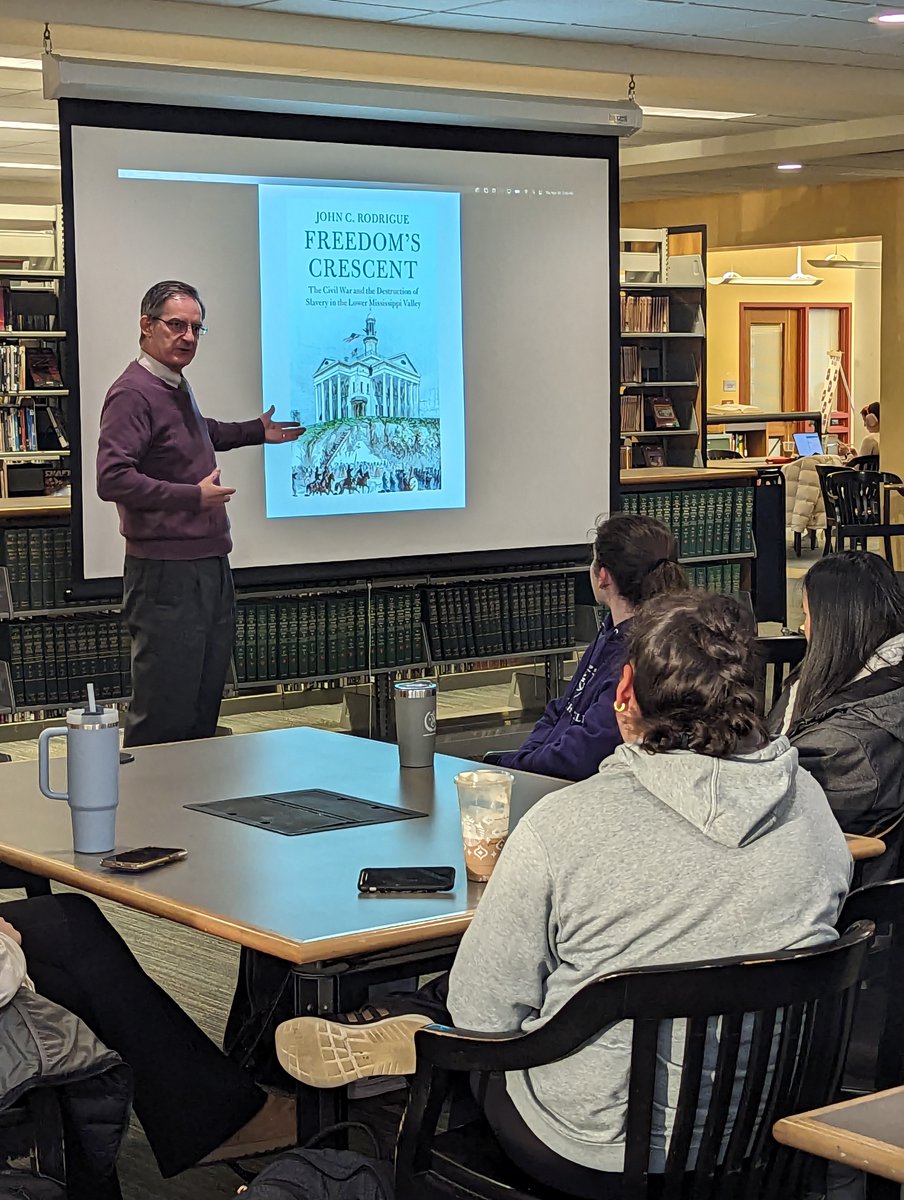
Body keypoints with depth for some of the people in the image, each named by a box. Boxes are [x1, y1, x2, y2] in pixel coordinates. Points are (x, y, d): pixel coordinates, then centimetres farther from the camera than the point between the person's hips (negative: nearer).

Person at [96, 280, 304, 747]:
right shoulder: (133, 394, -15)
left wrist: (257, 431, 42)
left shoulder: (177, 387, 16)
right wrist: (193, 495, -26)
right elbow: (112, 478, -26)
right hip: (166, 573, -10)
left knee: (204, 711, 15)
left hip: (210, 567, 10)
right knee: (164, 717, -6)